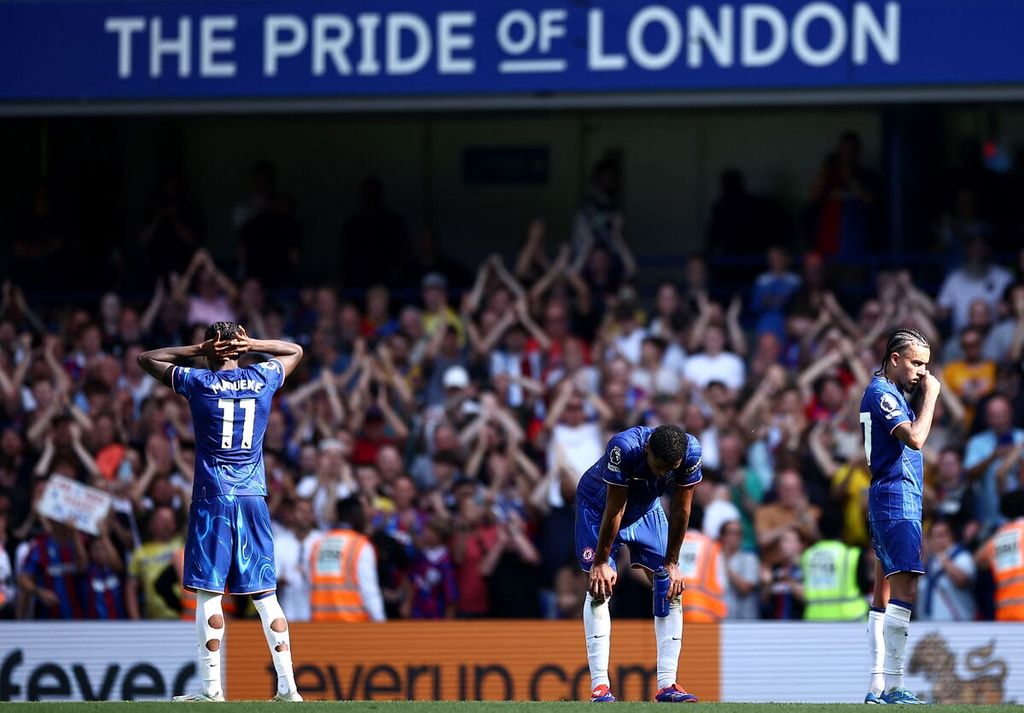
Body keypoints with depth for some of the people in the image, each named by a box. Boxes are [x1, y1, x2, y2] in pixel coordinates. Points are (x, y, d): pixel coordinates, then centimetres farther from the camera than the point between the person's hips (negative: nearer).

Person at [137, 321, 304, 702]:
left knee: (208, 594, -3)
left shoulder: (197, 382, -2)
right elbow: (295, 350, 26)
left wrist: (198, 350, 4)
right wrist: (251, 345, 10)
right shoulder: (263, 378, 5)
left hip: (212, 499, -3)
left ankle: (212, 688, -9)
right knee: (265, 595, 4)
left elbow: (146, 358, 12)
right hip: (254, 499, 3)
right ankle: (287, 686, 0)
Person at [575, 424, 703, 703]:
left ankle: (667, 685, -3)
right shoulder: (624, 448, -39)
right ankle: (599, 686, -18)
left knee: (670, 587, -5)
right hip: (597, 504, -4)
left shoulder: (691, 452, -28)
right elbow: (614, 510, -31)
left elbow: (680, 510, -16)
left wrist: (672, 562, -10)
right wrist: (601, 563, -23)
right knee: (600, 586, -16)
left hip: (646, 508, 4)